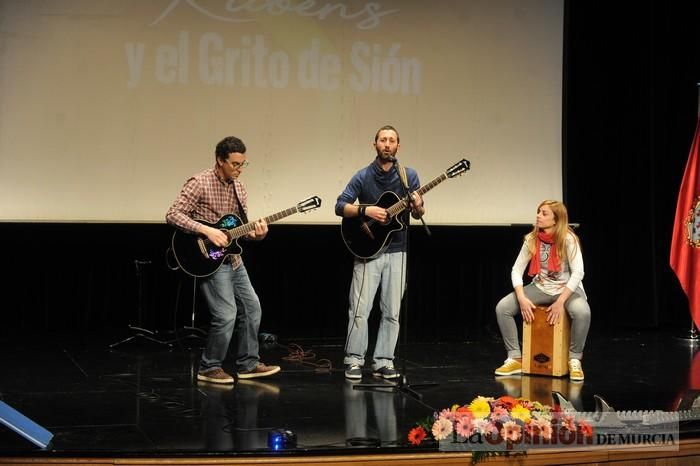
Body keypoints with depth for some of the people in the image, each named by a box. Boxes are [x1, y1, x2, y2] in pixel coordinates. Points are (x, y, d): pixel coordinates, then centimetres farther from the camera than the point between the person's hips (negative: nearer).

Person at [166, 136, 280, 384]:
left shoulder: (239, 188, 9)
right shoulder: (200, 183, -14)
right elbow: (173, 215, -20)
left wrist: (256, 233, -7)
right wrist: (207, 230, -27)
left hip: (233, 259, 9)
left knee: (252, 308, 11)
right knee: (226, 315, -14)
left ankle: (248, 364, 23)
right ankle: (209, 368, 1)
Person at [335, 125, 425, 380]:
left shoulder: (409, 176, 4)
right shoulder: (363, 177, -2)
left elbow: (417, 214, 10)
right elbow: (340, 206, -3)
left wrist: (417, 207, -14)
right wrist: (365, 210, -19)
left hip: (396, 251, 2)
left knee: (392, 312, 4)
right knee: (360, 309, -6)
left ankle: (383, 363, 11)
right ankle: (354, 361, 3)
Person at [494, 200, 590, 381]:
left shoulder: (568, 239, -18)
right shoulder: (531, 239, -7)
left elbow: (578, 272, -22)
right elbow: (517, 269, -4)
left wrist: (560, 302, -28)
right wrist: (522, 299, -19)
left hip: (567, 289, -4)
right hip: (540, 288, 4)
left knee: (582, 312, -37)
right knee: (502, 307, -16)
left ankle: (574, 359, -15)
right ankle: (515, 358, -4)